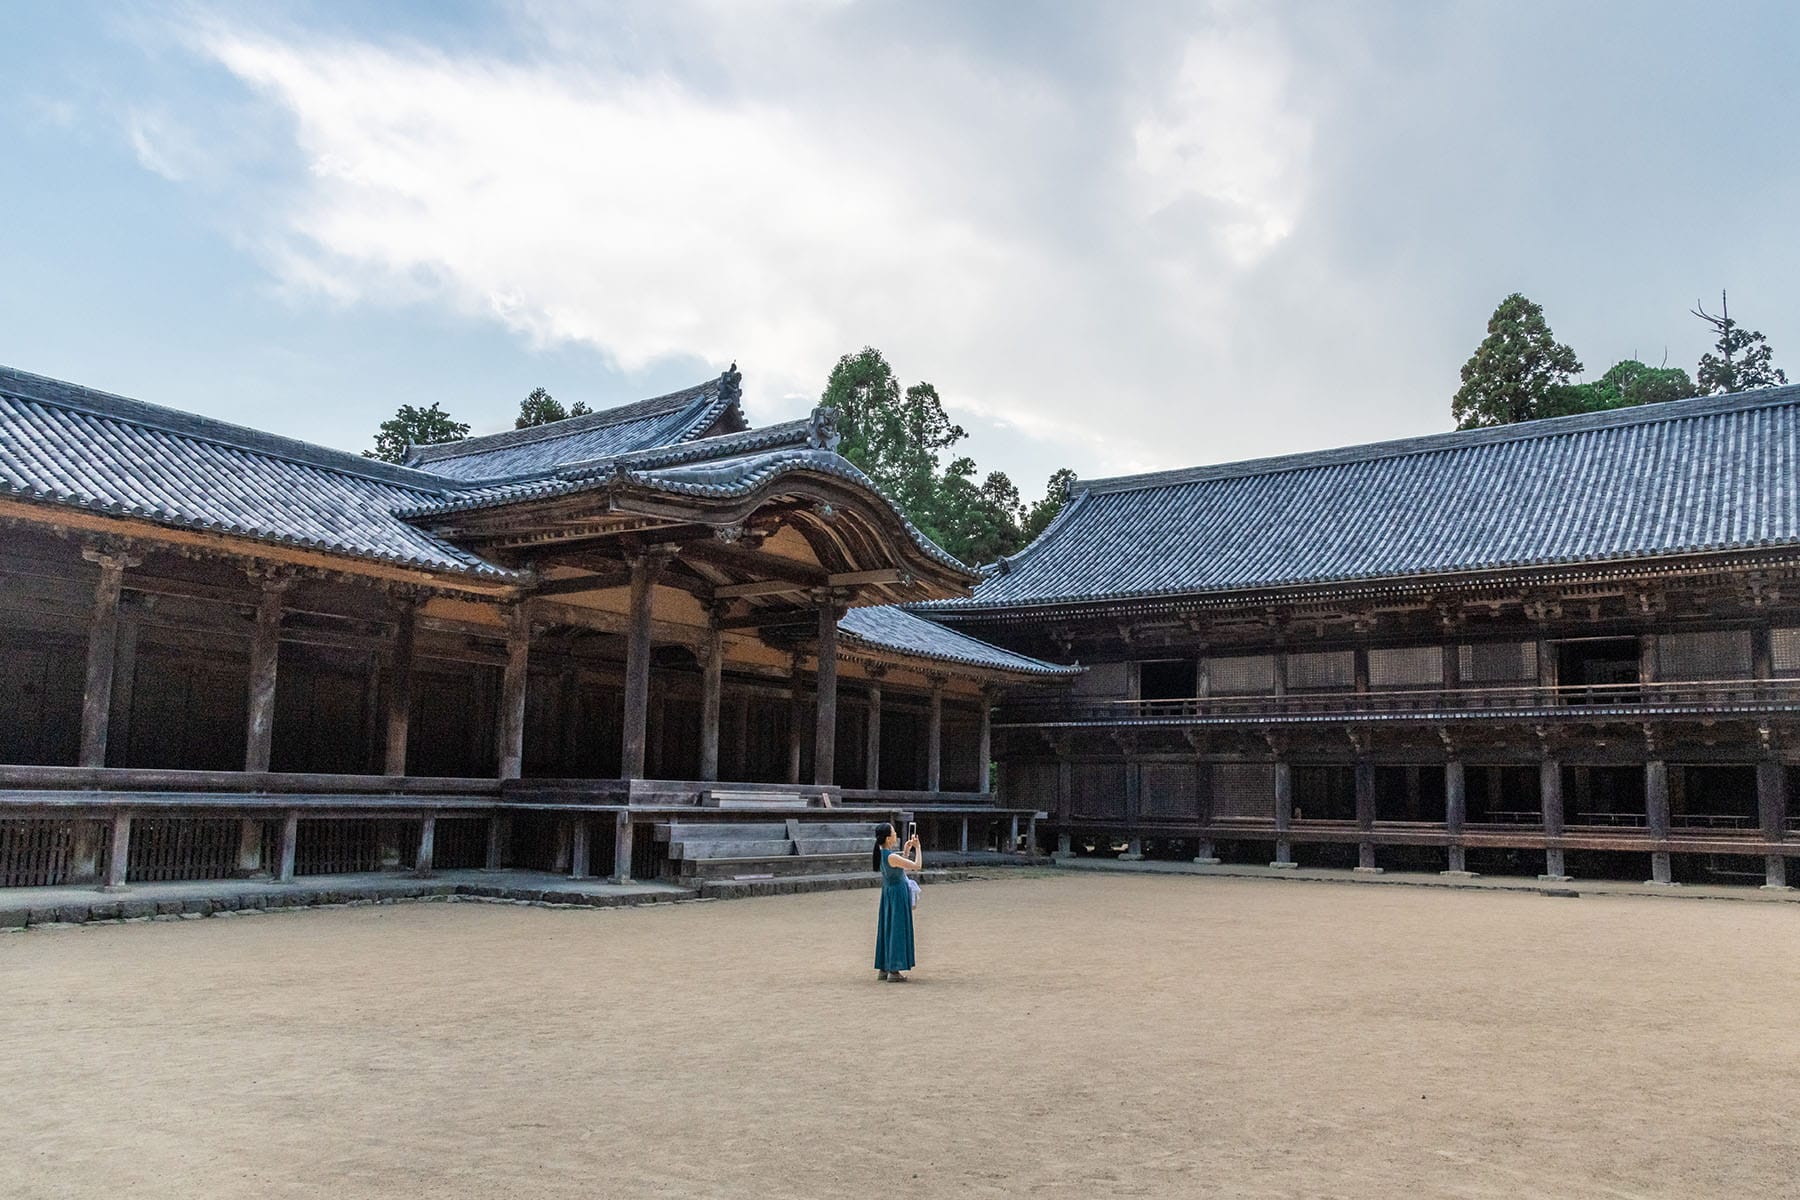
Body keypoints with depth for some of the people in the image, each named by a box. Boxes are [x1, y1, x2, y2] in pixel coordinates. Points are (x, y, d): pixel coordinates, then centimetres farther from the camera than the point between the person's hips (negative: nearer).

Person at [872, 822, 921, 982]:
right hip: (898, 892, -9)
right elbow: (917, 865, -19)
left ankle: (884, 969, 19)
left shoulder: (881, 853, 3)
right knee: (897, 930, -2)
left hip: (888, 891, 9)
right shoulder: (891, 857, -24)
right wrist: (917, 847, -7)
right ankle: (894, 971, 1)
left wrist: (906, 850, 12)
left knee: (886, 929, 13)